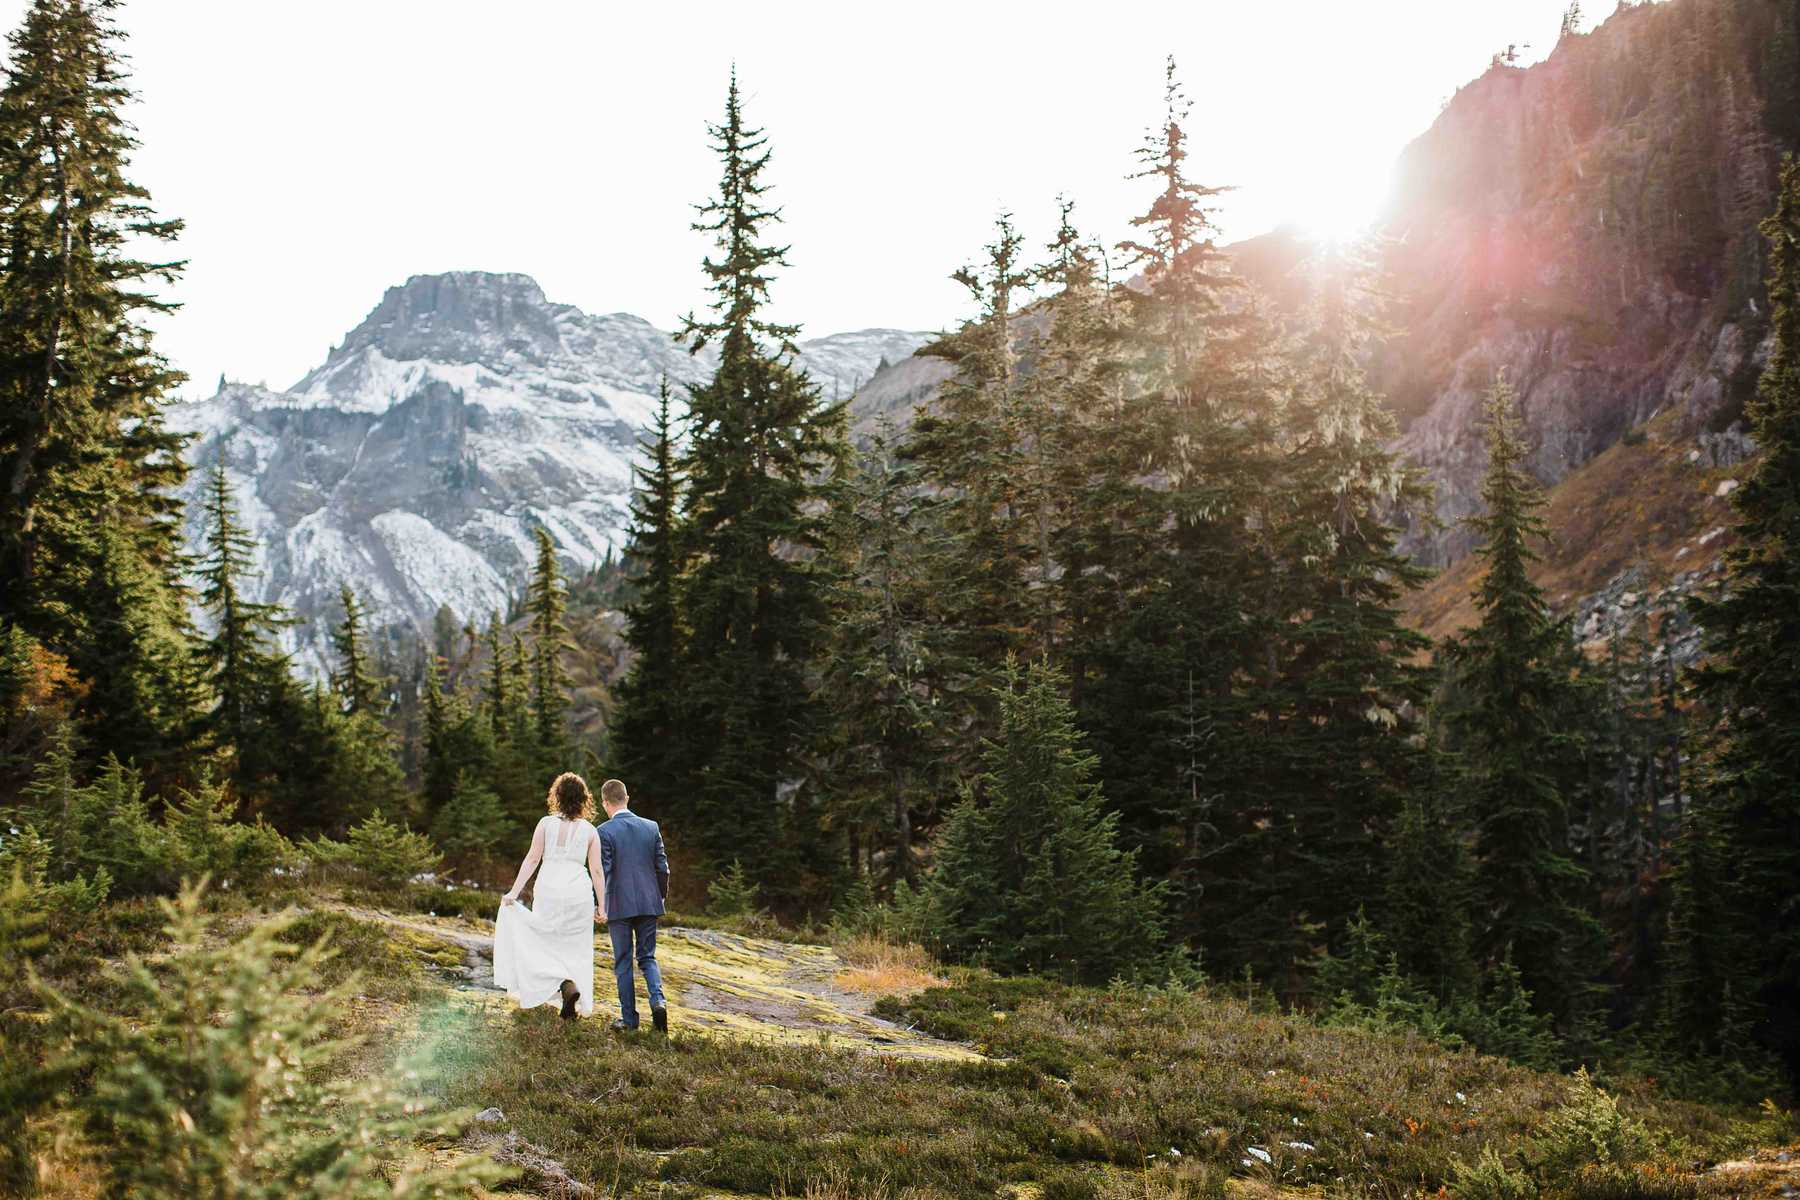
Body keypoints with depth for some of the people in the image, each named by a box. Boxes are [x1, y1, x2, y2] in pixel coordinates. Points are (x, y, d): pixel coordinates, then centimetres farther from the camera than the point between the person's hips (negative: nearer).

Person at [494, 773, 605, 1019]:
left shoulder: (546, 824, -1)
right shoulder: (589, 830, 2)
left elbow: (532, 859, -5)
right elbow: (597, 870, 1)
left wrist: (514, 892, -2)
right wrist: (601, 905, 6)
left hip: (549, 891, -1)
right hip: (579, 894, 2)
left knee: (547, 944, 12)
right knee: (575, 949, 12)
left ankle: (567, 986, -11)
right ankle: (573, 1007, 11)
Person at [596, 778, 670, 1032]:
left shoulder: (604, 831, -9)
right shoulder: (651, 827, 3)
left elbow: (603, 871, -12)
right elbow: (662, 867, 4)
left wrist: (601, 904, -2)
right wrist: (661, 896, 17)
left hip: (619, 905, -3)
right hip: (649, 903, 3)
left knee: (623, 962, 8)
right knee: (647, 957, 14)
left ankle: (629, 1017, 10)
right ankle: (657, 1000, -9)